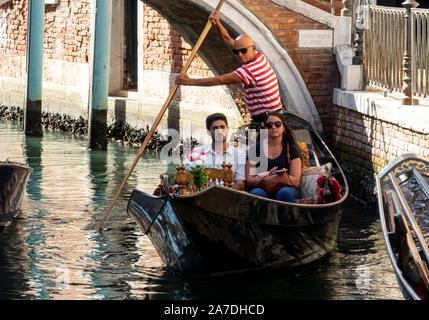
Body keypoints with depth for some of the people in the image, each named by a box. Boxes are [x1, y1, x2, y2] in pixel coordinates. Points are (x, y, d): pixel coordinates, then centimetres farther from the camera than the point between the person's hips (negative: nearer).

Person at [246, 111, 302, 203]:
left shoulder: (291, 149, 11)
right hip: (264, 192, 0)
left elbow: (295, 181, 2)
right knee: (256, 193, -35)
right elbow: (249, 180, 5)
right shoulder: (255, 148, 12)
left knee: (284, 193, -36)